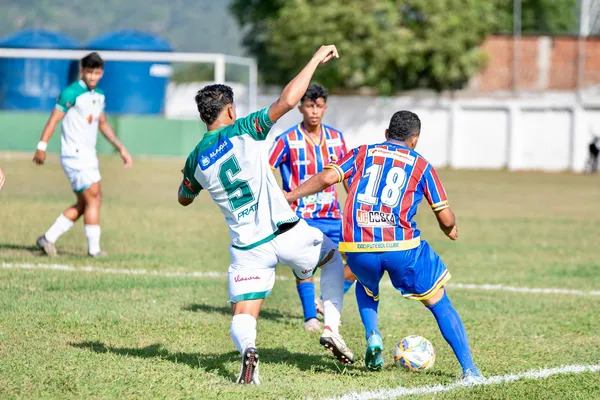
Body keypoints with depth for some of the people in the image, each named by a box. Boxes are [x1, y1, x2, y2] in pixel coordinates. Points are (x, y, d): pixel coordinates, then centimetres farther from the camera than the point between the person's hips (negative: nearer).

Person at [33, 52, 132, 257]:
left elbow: (103, 124, 24)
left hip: (88, 156, 9)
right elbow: (54, 119, -15)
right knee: (94, 198, -10)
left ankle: (49, 238, 15)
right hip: (74, 154, -9)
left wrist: (121, 148, 20)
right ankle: (94, 248, -5)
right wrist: (42, 147, -22)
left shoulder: (99, 95, 13)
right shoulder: (71, 93, -12)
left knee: (83, 204, 10)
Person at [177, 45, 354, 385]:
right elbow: (287, 101, -17)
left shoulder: (196, 159, 5)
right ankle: (332, 328, 11)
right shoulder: (244, 131, -7)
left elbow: (184, 199, 24)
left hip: (247, 248, 2)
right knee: (334, 258, 27)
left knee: (243, 317, 7)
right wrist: (316, 59, -10)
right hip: (286, 233, -2)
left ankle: (247, 348, -29)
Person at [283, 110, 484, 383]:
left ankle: (372, 337, 12)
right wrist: (451, 230, 35)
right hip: (402, 247, -2)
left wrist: (288, 197, 11)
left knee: (367, 286, 36)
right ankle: (470, 371, 6)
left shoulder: (362, 154, 17)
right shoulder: (421, 166, 14)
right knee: (440, 304, 13)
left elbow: (327, 177, 2)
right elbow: (446, 219, 13)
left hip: (357, 248, 2)